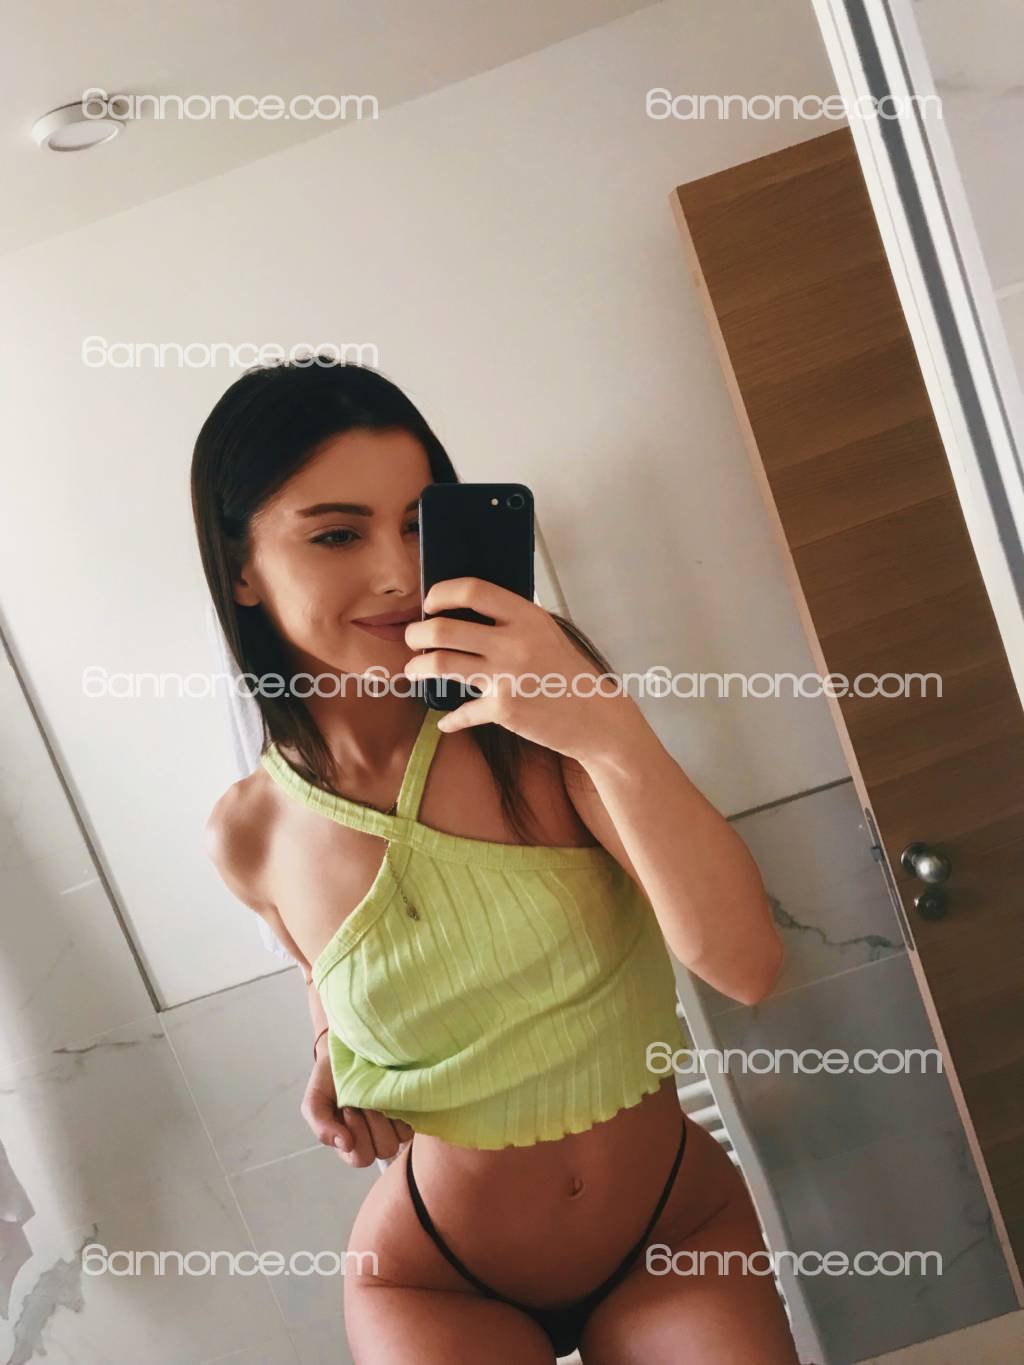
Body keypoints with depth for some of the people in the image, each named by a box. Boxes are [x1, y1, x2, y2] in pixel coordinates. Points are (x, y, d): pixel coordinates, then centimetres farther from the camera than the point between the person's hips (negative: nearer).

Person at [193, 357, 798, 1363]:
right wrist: (334, 1059, -5)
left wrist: (613, 733, -36)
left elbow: (745, 965, -25)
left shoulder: (536, 703, -16)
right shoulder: (251, 836, -9)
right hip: (439, 1283, 1)